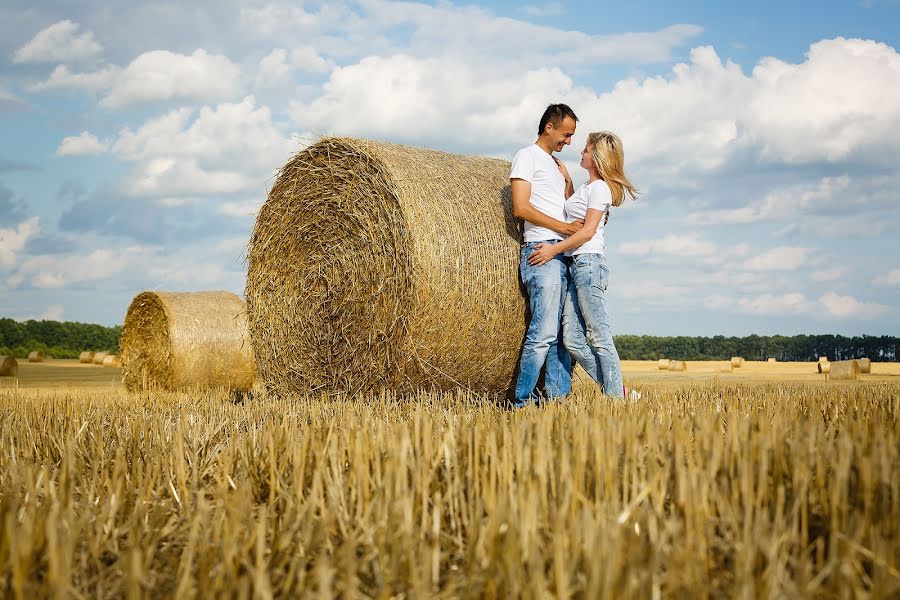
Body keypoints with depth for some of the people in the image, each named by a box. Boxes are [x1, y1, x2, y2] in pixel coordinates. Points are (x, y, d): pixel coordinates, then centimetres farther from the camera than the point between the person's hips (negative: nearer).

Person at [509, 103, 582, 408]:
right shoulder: (527, 156, 0)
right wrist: (563, 226, -13)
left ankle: (559, 397, 6)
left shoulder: (556, 163, 25)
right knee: (544, 332, -15)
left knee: (564, 333, 4)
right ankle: (522, 401, -11)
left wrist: (568, 180, 9)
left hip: (564, 255, 9)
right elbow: (521, 207, -12)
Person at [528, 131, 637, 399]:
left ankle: (616, 398, -4)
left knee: (599, 337, -8)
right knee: (572, 339, 3)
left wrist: (554, 249, -15)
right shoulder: (587, 187, 21)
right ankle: (620, 391, 6)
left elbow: (588, 231, -14)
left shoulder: (599, 187, -7)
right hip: (576, 266, 9)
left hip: (589, 263, -9)